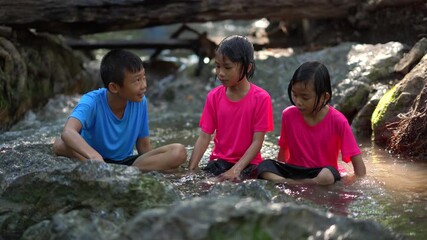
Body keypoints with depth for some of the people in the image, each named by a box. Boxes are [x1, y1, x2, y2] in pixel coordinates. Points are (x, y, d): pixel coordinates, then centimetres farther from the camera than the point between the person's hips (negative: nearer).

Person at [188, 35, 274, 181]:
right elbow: (204, 137, -2)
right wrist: (191, 169, -16)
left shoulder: (261, 98, -11)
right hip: (219, 161, 3)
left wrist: (236, 170, -22)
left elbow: (257, 141, -12)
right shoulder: (214, 96, 0)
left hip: (247, 163, -3)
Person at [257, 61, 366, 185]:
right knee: (264, 166, -24)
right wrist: (280, 170, 6)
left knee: (327, 177, -38)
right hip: (294, 170, 3)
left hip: (322, 173, -2)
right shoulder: (288, 115, -2)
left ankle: (283, 182, -24)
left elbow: (357, 160, -11)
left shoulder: (337, 121, -12)